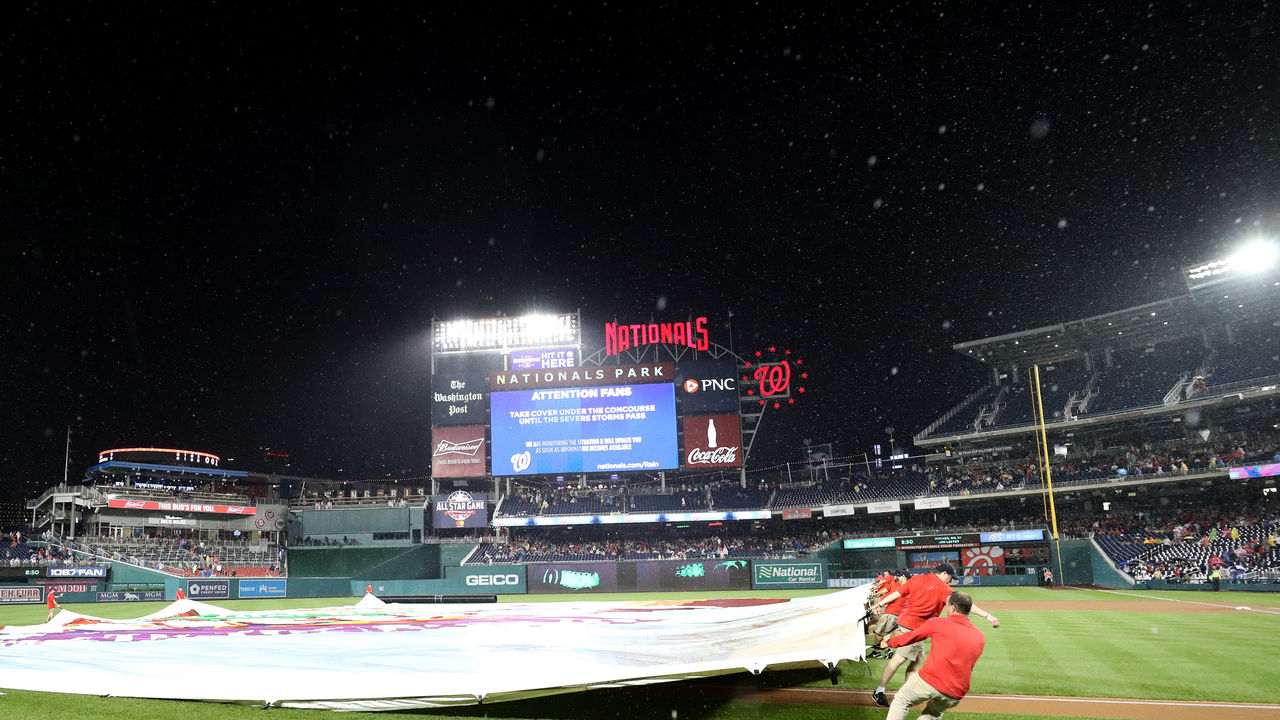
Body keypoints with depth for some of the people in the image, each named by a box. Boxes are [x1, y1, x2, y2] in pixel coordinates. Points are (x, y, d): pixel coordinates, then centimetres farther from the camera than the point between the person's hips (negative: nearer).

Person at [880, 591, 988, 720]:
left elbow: (911, 637, 12)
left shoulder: (937, 623, 0)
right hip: (957, 694, 5)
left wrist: (889, 642, 29)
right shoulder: (981, 638, 10)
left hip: (930, 680, -4)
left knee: (901, 700, 17)